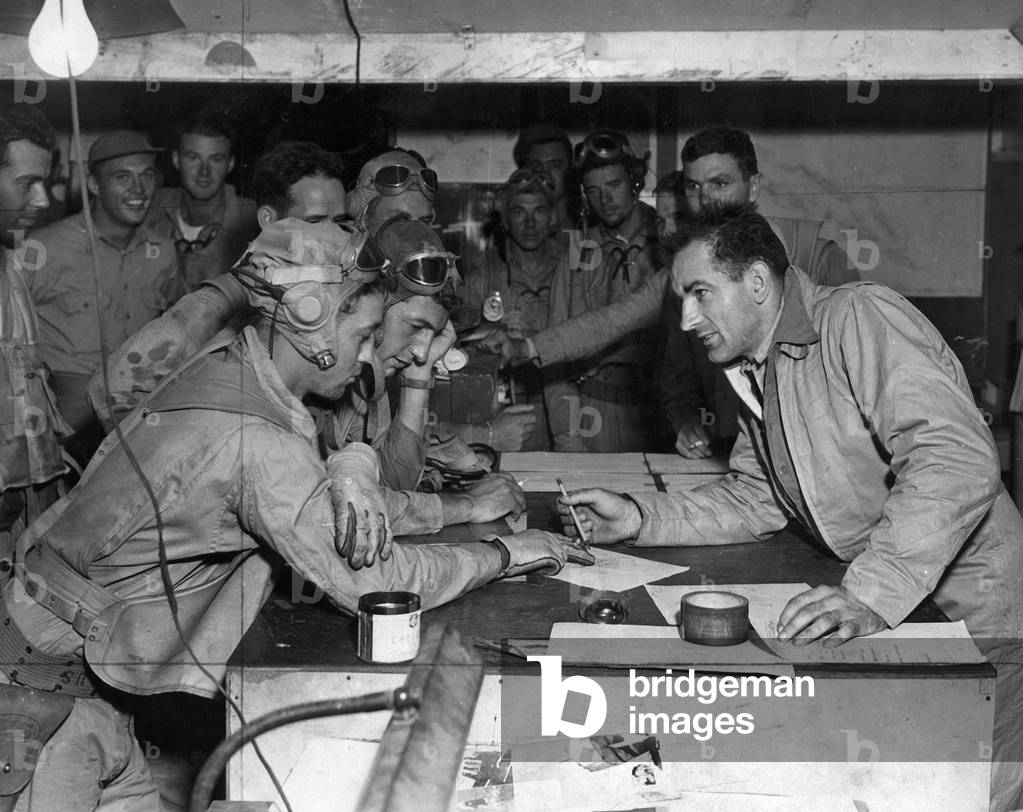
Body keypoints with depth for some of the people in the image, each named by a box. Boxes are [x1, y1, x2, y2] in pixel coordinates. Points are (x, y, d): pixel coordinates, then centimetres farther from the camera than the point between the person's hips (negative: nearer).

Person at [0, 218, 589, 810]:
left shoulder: (230, 361, -2)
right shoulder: (258, 441, -27)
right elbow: (369, 583, -24)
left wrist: (351, 472, -18)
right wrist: (505, 553, -14)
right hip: (72, 645, -8)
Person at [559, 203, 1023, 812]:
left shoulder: (862, 318, -20)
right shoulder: (755, 371, 9)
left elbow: (959, 461, -31)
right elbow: (753, 501, 14)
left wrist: (870, 594, -39)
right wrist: (640, 519, 0)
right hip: (883, 614, 7)